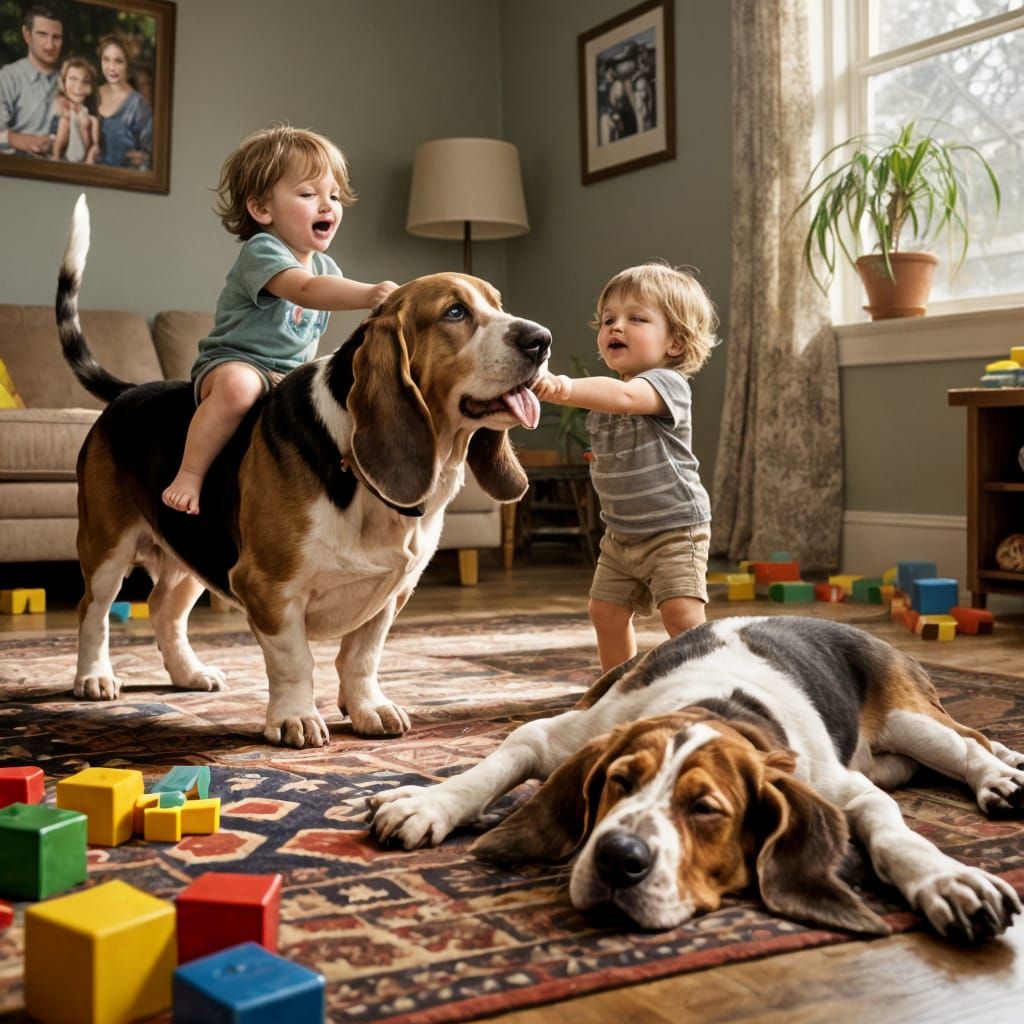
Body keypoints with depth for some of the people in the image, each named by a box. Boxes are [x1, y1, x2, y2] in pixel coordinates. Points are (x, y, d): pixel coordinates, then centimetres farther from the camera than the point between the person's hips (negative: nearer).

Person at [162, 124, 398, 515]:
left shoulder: (328, 267, 9)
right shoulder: (261, 250, -17)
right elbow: (306, 290, -39)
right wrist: (369, 294, -54)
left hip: (289, 376, 8)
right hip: (234, 362, -8)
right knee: (238, 386, -41)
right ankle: (189, 474, -29)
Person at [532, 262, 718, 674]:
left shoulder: (668, 384, -19)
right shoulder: (603, 392, 7)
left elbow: (624, 396, -43)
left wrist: (568, 387, -57)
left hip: (675, 528, -8)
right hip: (621, 532, 8)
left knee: (682, 614, -16)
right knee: (607, 612, 9)